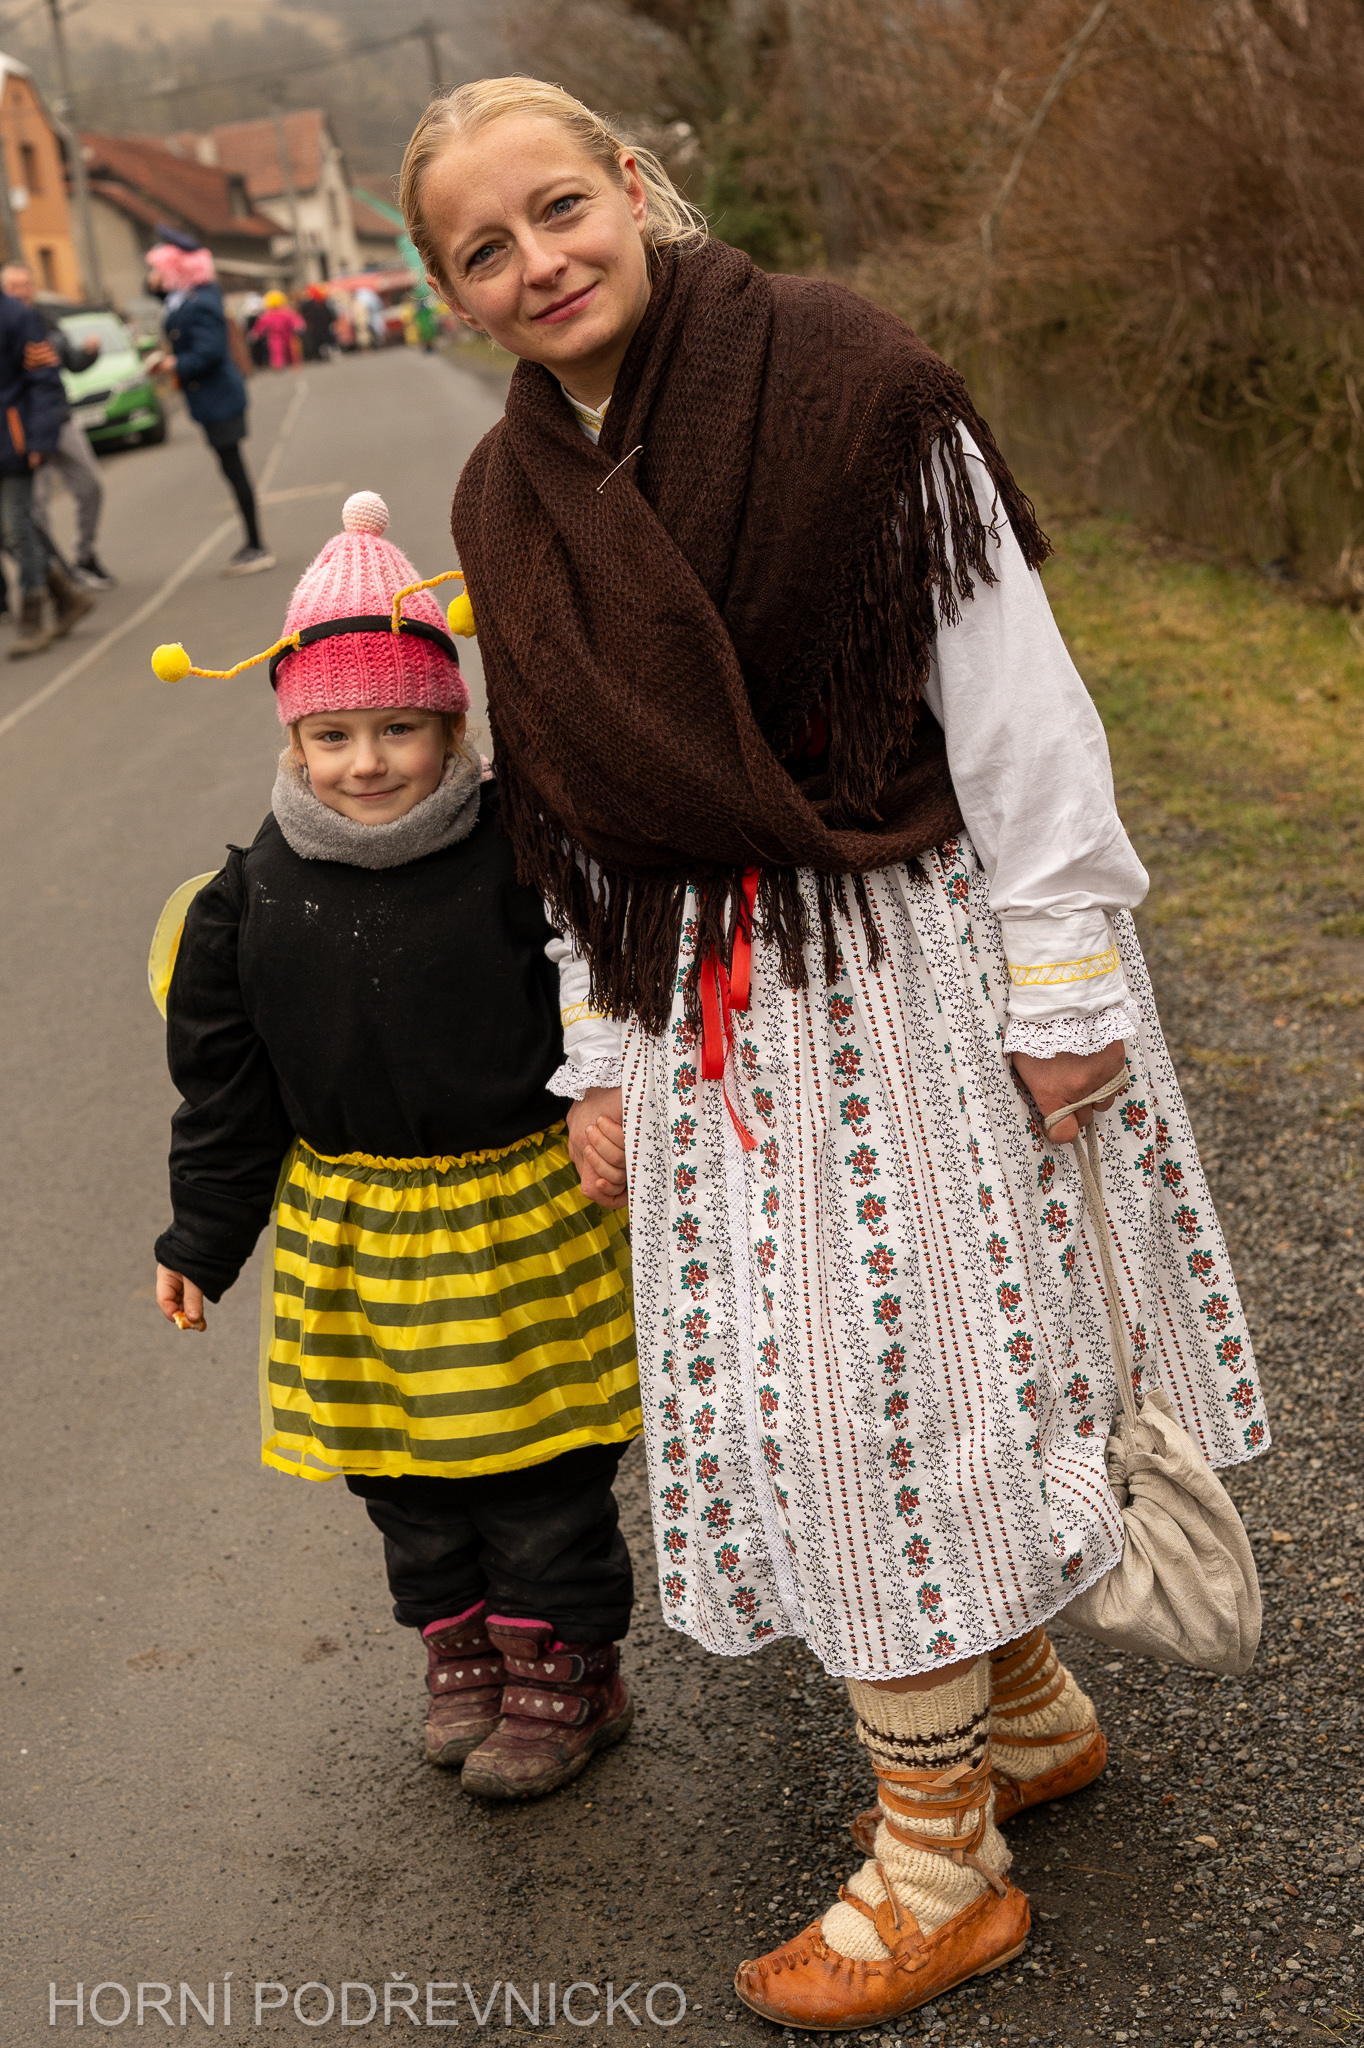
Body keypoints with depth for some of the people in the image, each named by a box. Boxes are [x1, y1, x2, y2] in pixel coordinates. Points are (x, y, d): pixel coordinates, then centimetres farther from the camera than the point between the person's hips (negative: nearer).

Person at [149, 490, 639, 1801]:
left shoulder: (520, 860, -14)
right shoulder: (254, 894, -4)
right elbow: (225, 1089, 4)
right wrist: (202, 1242, 7)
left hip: (521, 1213, -3)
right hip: (352, 1231, 4)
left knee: (539, 1472, 7)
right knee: (403, 1477, 15)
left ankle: (562, 1670, 26)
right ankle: (462, 1653, 35)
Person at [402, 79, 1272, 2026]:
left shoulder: (849, 386, -12)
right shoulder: (511, 500, 7)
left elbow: (1014, 698, -12)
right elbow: (570, 796, 12)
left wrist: (1062, 986, -13)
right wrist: (610, 1053, 12)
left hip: (903, 964, -6)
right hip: (703, 1005, 6)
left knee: (900, 1362, -2)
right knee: (782, 1382, 11)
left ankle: (940, 1852, 16)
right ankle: (1028, 1713, 34)